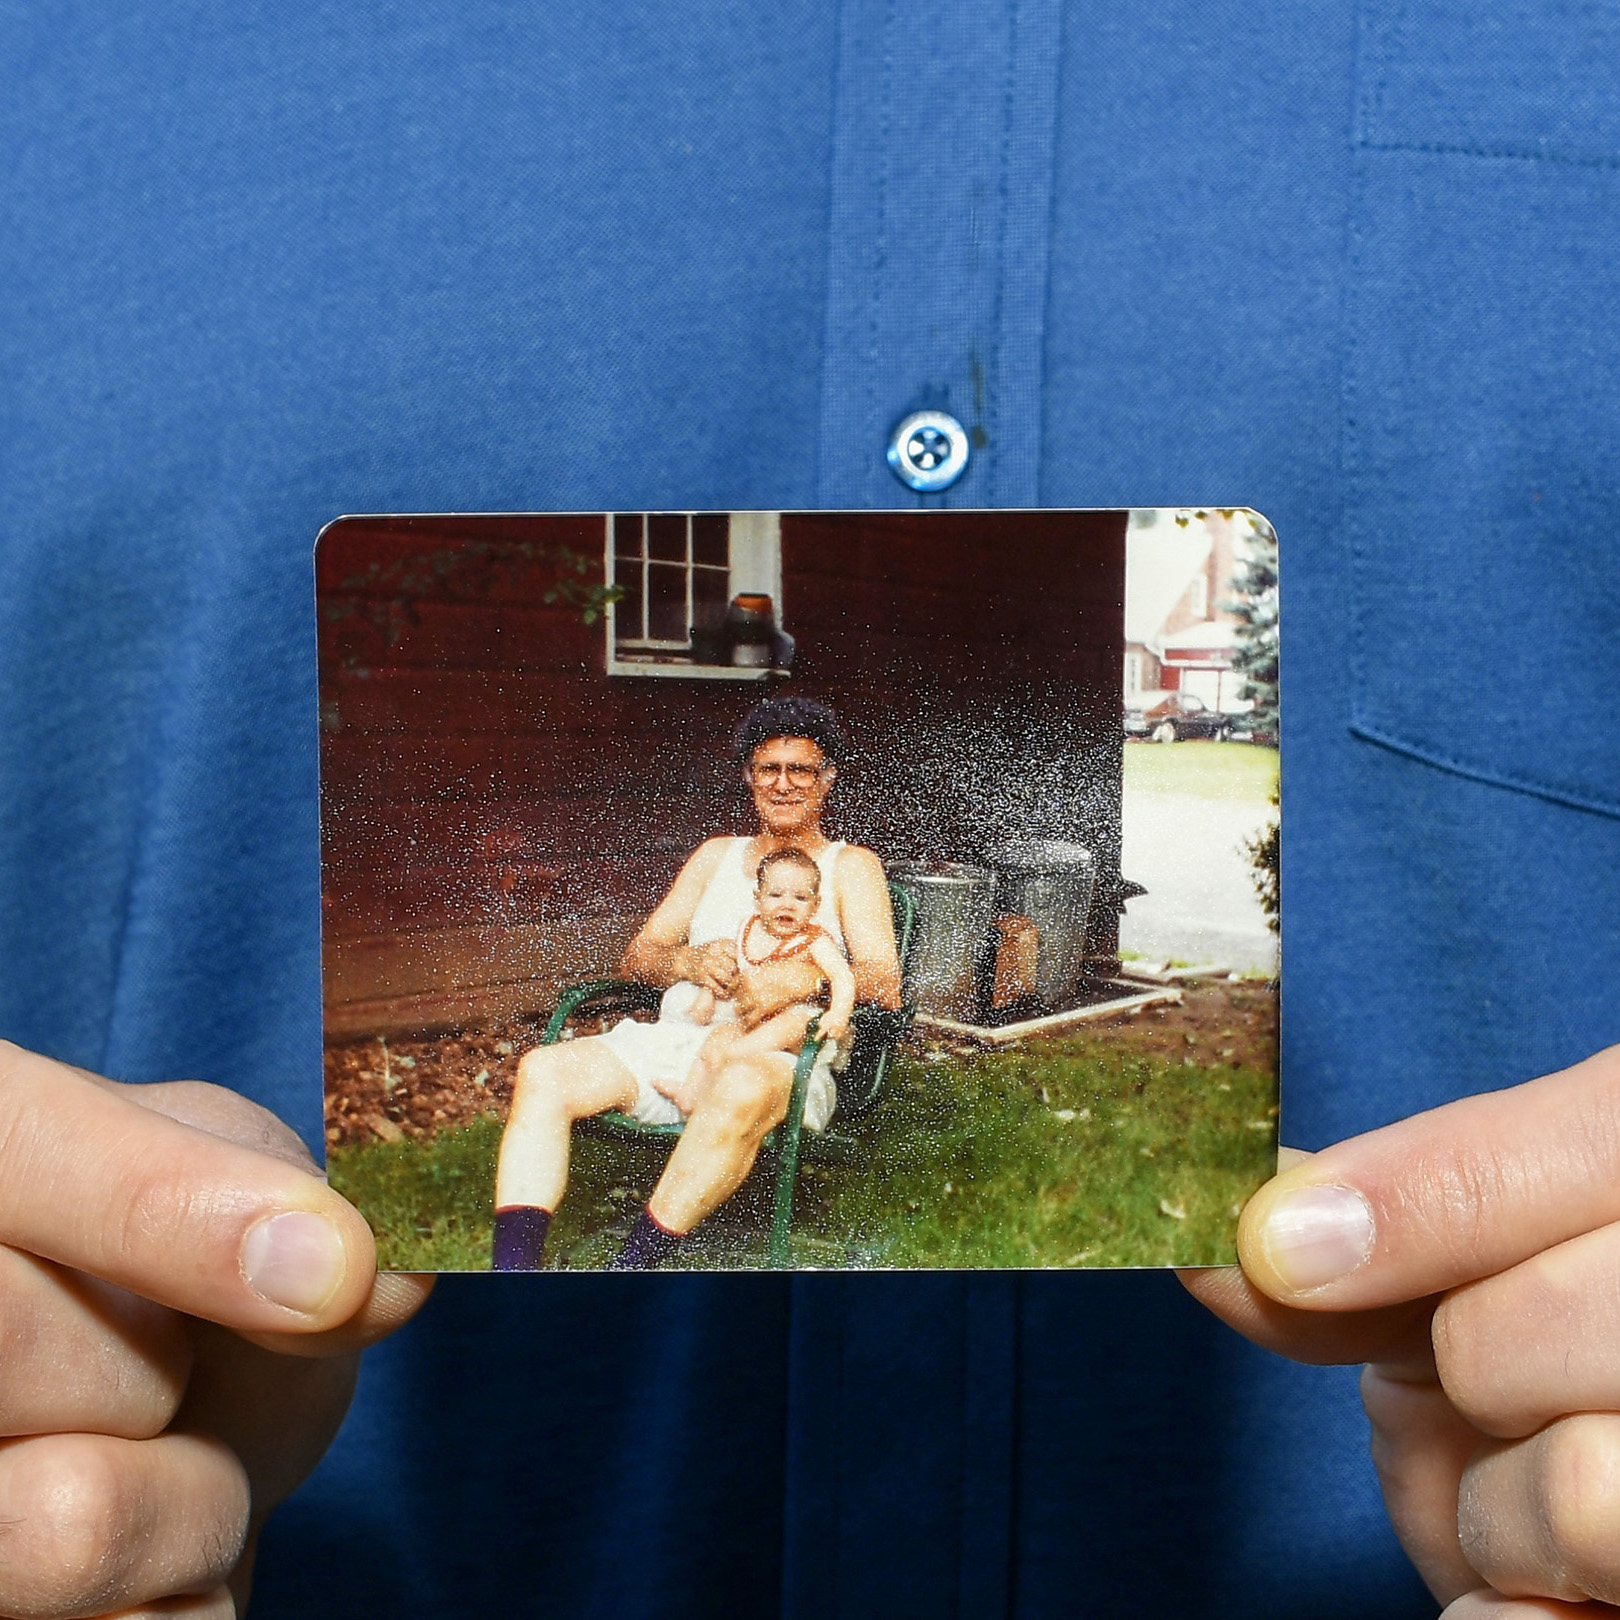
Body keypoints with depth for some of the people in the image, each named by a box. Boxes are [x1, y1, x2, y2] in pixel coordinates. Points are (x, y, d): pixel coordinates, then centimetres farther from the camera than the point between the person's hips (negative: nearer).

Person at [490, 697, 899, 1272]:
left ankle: (627, 1270, -36)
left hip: (783, 1054, -4)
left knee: (742, 1085, -41)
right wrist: (690, 961, -5)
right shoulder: (716, 855, 26)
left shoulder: (850, 865, 14)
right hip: (675, 1038, 5)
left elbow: (884, 986, 1)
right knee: (545, 1068, -21)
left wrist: (803, 980, -19)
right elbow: (636, 957, 19)